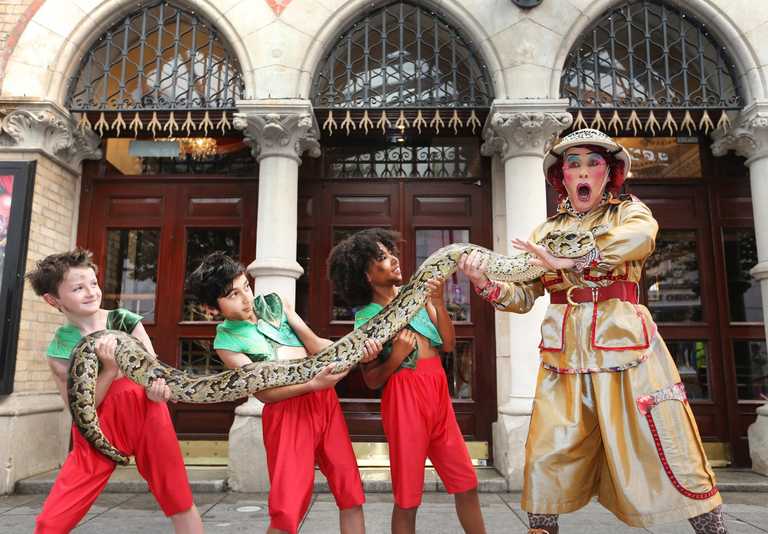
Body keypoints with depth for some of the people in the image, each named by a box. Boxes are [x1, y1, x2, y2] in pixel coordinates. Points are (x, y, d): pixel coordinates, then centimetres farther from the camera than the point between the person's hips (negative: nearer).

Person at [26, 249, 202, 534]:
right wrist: (110, 368, -21)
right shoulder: (59, 348, -4)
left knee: (180, 502, 2)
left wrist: (157, 387, -21)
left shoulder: (125, 320, 0)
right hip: (97, 431, 0)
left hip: (146, 414, 1)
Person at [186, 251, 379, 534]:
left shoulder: (273, 302, 9)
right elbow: (263, 392, -10)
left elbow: (314, 344, 6)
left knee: (351, 492, 6)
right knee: (288, 508, -6)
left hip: (325, 399, 4)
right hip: (286, 411, -4)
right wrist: (313, 384, -23)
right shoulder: (226, 340, -3)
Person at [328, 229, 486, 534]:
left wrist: (438, 303, -7)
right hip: (404, 398, -5)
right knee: (408, 496, 5)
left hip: (439, 395, 5)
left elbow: (448, 344, 4)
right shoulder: (366, 316, -4)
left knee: (466, 483, 12)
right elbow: (371, 381, -3)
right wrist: (396, 357, -19)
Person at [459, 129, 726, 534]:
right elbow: (524, 296, 8)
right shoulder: (546, 231, 15)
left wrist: (566, 260, -29)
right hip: (564, 352, 2)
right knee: (545, 460, -2)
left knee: (670, 453, -1)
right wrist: (485, 284, -13)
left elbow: (639, 236, -18)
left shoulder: (628, 211, 8)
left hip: (624, 343, -2)